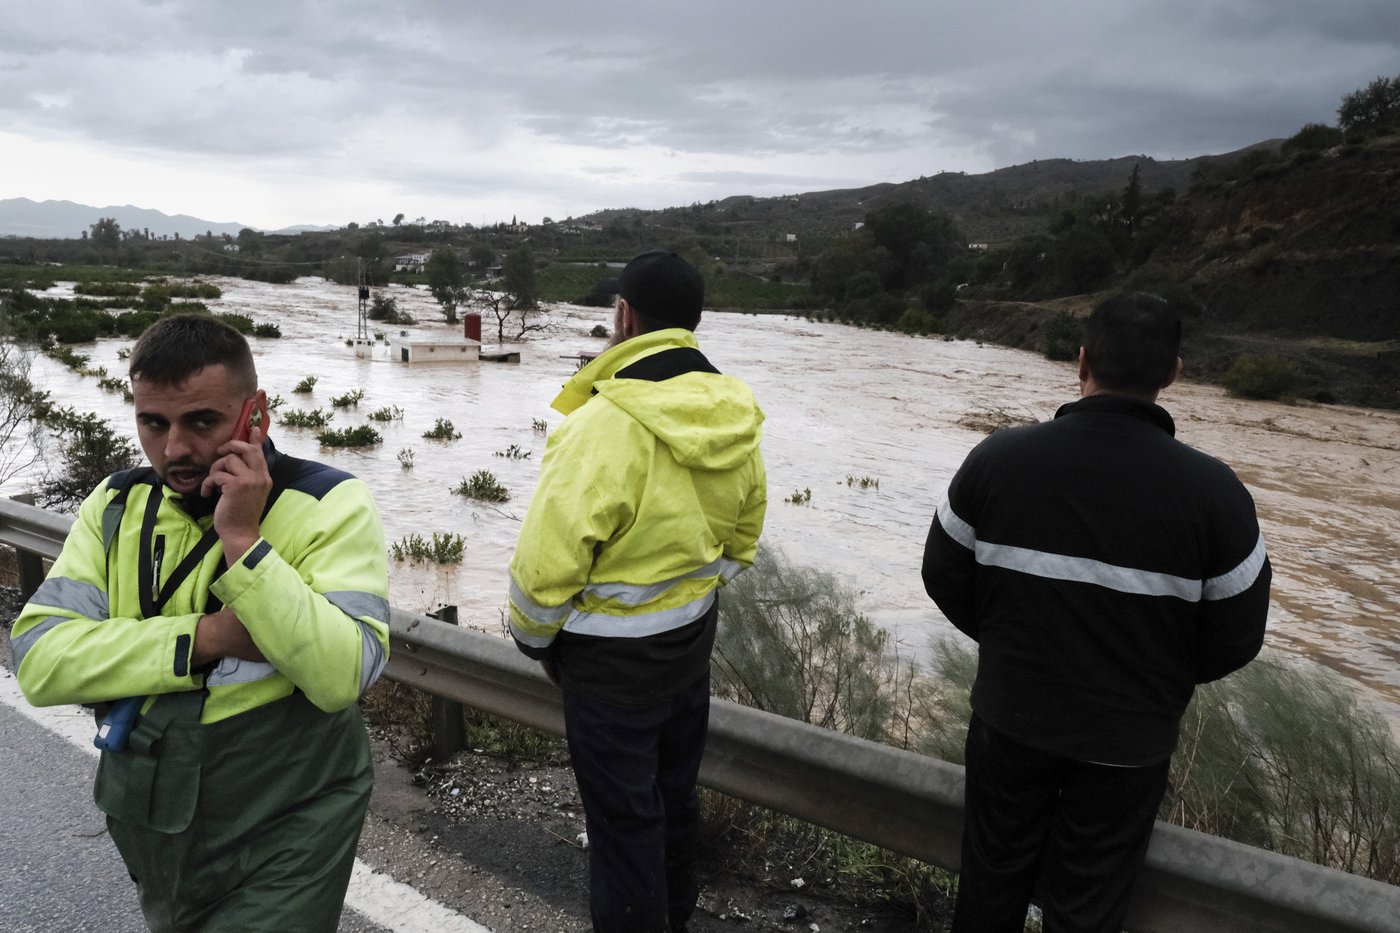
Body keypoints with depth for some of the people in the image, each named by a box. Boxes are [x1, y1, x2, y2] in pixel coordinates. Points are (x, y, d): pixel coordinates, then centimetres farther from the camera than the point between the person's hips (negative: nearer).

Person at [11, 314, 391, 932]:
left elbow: (343, 675, -27)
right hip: (150, 832, 5)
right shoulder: (117, 504, -1)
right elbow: (39, 662, -10)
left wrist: (242, 540, -29)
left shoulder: (329, 504, -15)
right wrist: (204, 638, -22)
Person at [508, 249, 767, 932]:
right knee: (675, 788, 25)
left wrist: (532, 637, -6)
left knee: (621, 813, 10)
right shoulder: (737, 419, -3)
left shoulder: (606, 423, -28)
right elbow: (742, 538, 9)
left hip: (612, 656, -8)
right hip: (693, 635, 8)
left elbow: (546, 560, -24)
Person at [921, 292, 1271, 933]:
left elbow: (944, 576, -5)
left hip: (1009, 719, 1)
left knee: (993, 879, 23)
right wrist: (1157, 677, 11)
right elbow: (1235, 636, -8)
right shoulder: (1213, 490, -18)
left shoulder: (998, 458, -15)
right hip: (1128, 742, -1)